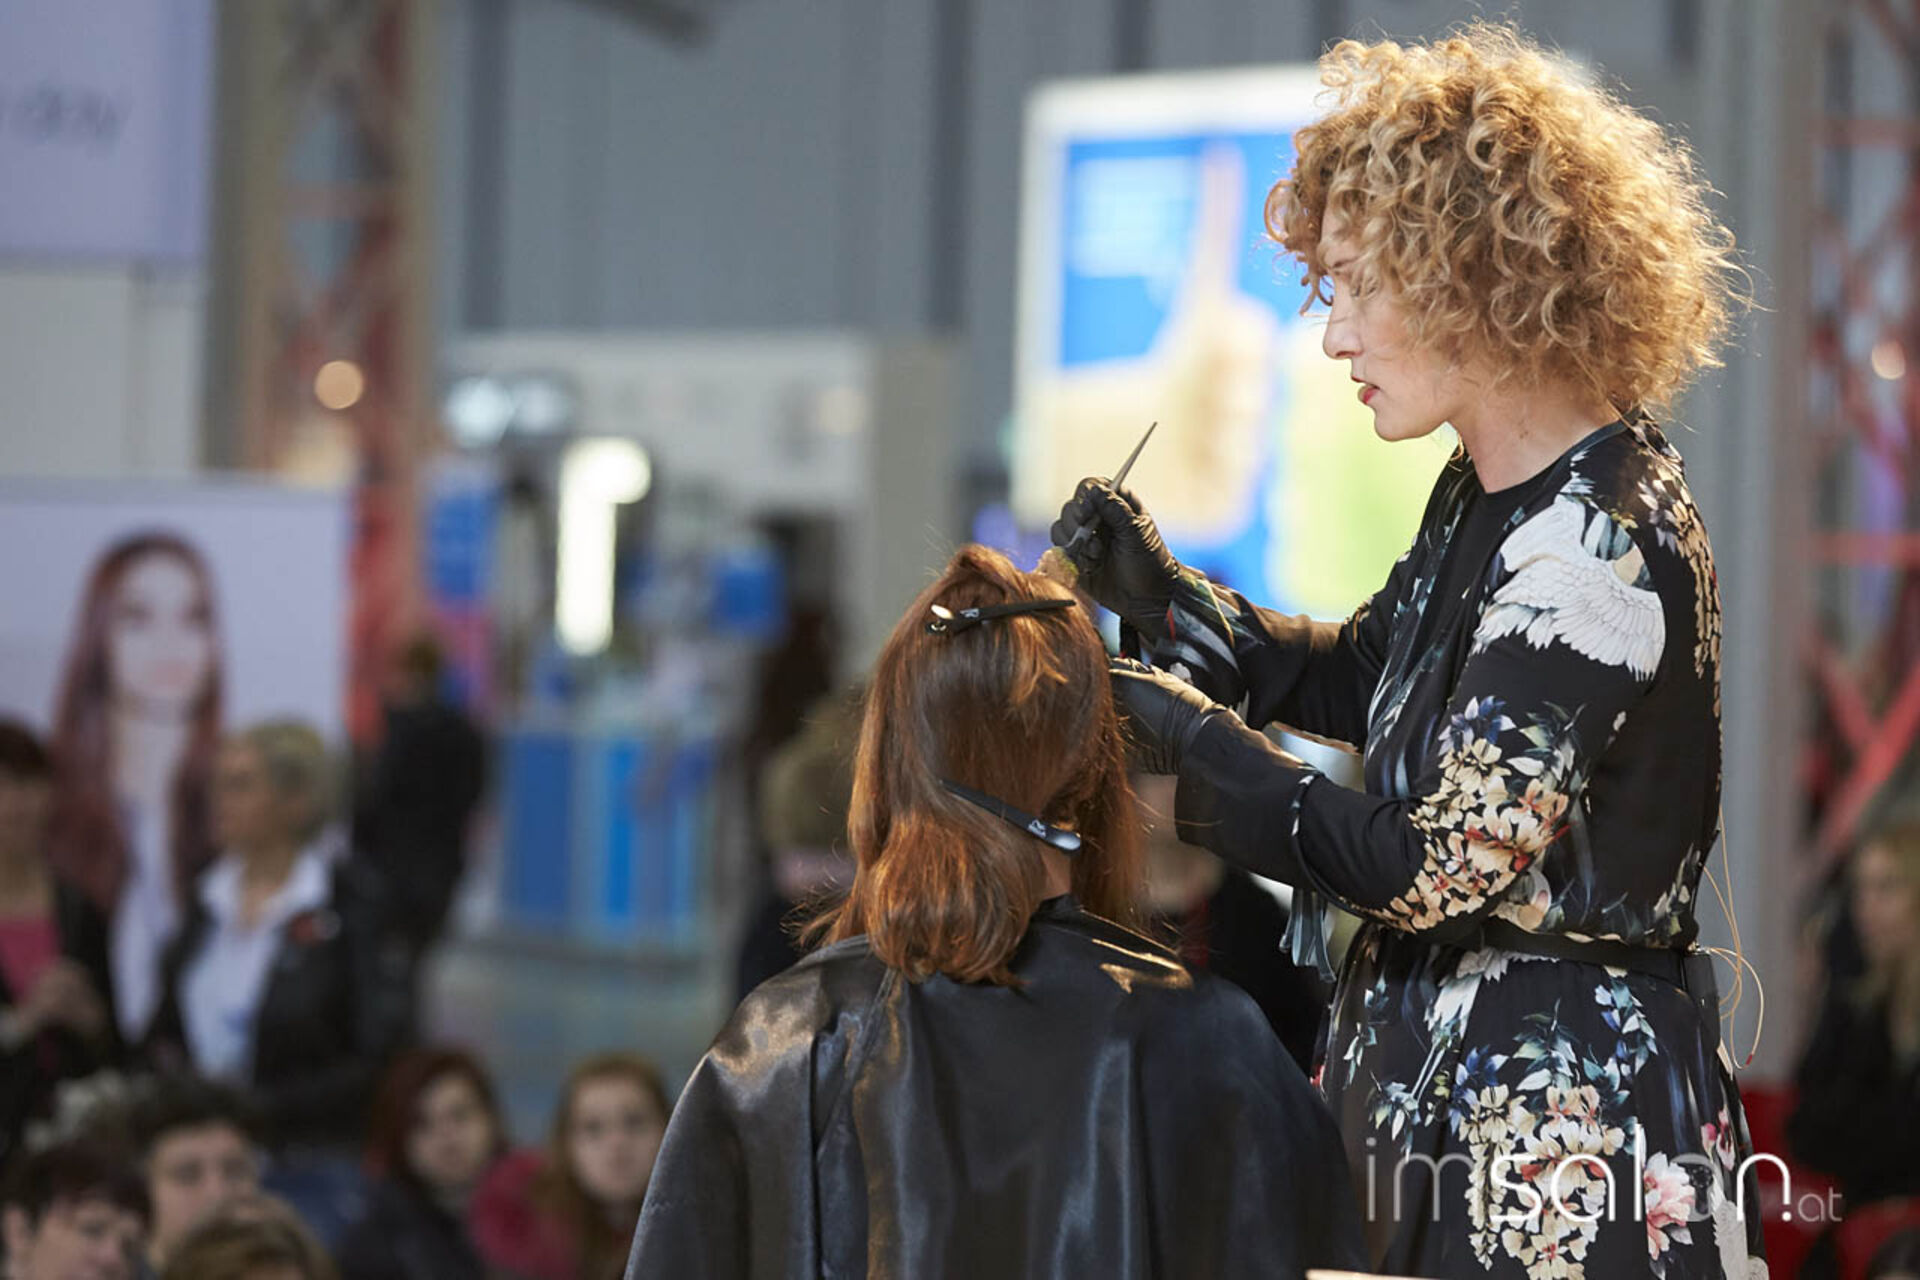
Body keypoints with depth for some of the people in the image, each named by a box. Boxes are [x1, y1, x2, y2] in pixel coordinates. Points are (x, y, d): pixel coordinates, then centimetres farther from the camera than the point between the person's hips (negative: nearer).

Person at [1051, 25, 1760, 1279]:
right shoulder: (1487, 493, 8)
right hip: (1438, 1075, 9)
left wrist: (1190, 740, -11)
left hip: (1560, 1113, -9)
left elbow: (1436, 864, -21)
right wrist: (1163, 597, 10)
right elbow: (1368, 676, 25)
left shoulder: (1597, 543, -21)